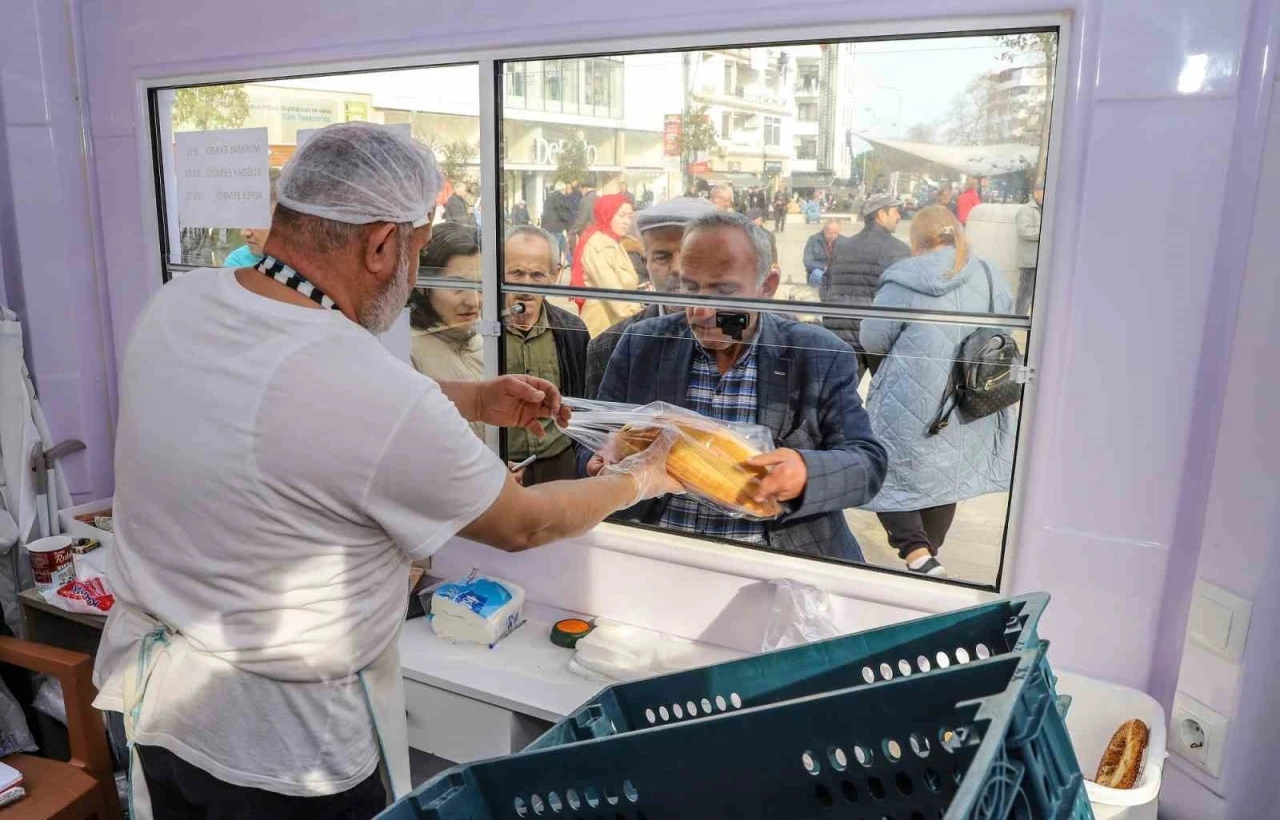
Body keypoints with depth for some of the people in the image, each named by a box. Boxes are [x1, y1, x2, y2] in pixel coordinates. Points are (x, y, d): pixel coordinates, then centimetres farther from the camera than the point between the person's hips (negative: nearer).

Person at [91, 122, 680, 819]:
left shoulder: (175, 304, -10)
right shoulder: (386, 402, -32)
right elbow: (524, 526, -15)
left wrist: (475, 400, 4)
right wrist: (638, 480, 2)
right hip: (285, 743, -7)